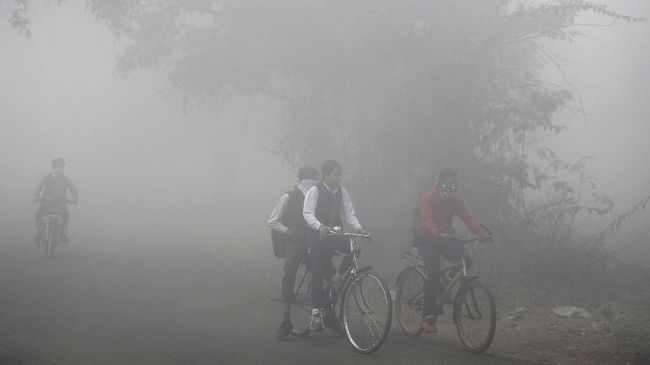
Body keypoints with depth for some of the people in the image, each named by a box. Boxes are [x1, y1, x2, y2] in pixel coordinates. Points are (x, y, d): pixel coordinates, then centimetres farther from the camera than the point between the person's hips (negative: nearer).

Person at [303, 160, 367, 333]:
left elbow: (349, 213, 4)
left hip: (334, 236, 4)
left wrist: (358, 228, -15)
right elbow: (308, 213, -20)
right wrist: (320, 227, -39)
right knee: (318, 273, -6)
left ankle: (336, 277, -2)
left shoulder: (341, 191, 6)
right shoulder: (315, 191, -9)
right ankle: (316, 313, 0)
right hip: (318, 237, -4)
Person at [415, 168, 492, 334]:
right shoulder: (428, 199, -16)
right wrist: (438, 233, -53)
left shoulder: (455, 201, 0)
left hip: (444, 238, 5)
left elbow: (468, 218, -13)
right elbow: (427, 219, -33)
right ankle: (428, 316, -14)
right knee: (434, 274, -22)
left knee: (464, 256, -25)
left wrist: (483, 233, -30)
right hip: (426, 240, -5)